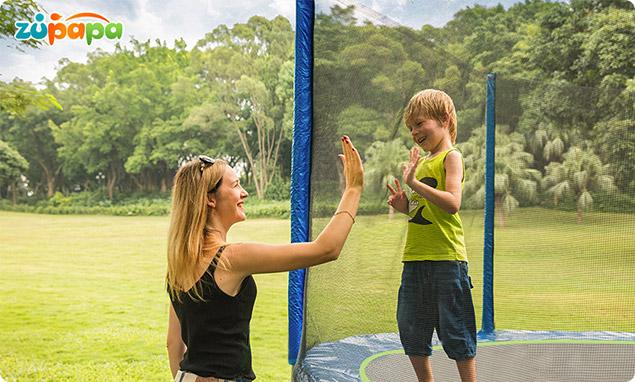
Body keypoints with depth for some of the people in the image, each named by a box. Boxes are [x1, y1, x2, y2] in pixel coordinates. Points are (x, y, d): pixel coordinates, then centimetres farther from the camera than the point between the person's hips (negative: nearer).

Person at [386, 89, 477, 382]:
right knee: (411, 332, 13)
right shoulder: (422, 162, 16)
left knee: (455, 331, 0)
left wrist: (415, 182, -23)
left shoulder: (451, 157, -6)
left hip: (445, 259, -8)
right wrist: (404, 206, 3)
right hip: (414, 259, 8)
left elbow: (452, 203, -21)